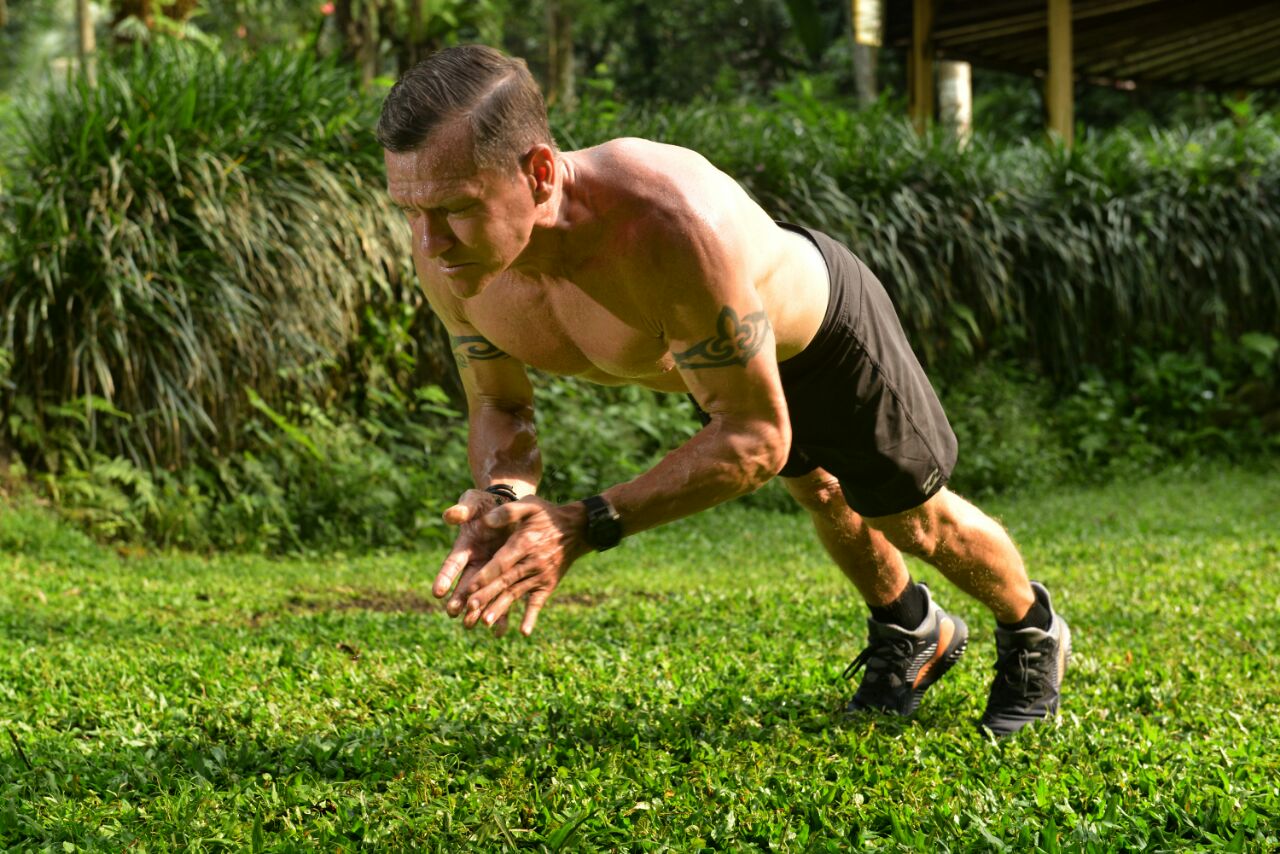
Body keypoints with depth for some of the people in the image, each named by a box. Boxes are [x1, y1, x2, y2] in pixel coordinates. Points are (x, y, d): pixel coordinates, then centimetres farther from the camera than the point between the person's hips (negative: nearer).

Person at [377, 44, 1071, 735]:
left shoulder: (675, 224, -52)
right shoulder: (449, 259, -33)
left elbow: (756, 437, -41)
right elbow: (499, 407, -15)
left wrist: (581, 529, -49)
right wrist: (501, 503, -38)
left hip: (817, 331, -5)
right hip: (705, 345, 5)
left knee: (914, 521, 18)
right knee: (819, 494, 30)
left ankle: (1032, 633, 50)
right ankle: (913, 633, 59)